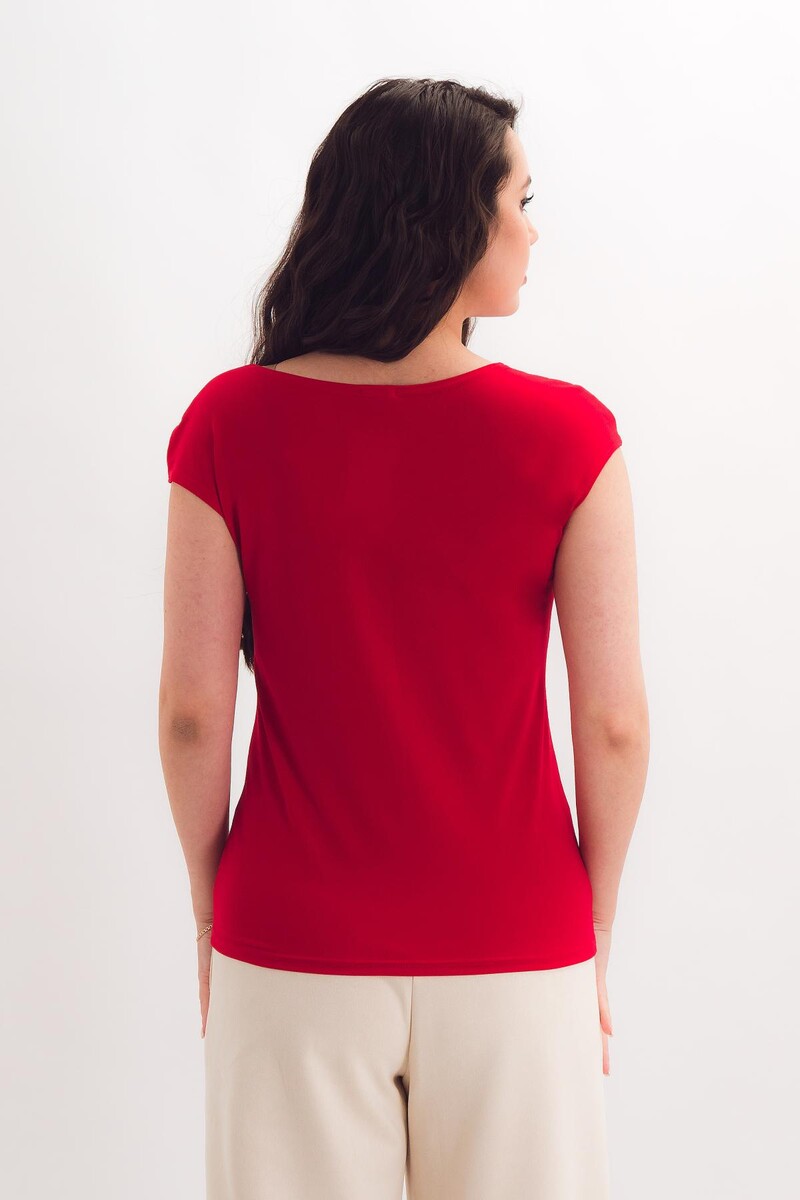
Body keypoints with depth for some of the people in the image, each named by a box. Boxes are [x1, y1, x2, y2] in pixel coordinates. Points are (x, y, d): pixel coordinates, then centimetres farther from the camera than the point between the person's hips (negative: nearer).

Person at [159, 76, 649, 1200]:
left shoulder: (231, 425, -9)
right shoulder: (567, 435, -12)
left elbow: (192, 711, -8)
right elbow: (613, 724, -9)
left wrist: (209, 905, 7)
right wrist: (596, 932, 5)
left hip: (293, 949, 1)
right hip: (514, 951, 0)